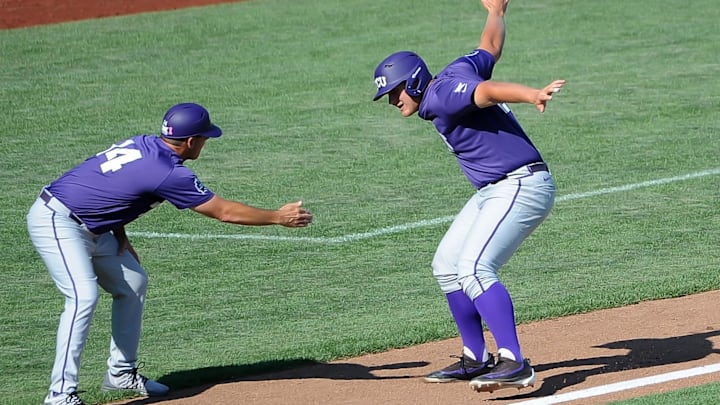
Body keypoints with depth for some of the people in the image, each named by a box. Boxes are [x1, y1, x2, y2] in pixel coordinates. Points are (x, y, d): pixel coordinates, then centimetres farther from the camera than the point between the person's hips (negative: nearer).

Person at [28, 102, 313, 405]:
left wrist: (120, 238, 6)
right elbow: (224, 212, -15)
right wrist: (278, 217, -5)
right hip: (56, 221, -10)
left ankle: (121, 372, 24)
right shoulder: (168, 173, -22)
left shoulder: (143, 144, 3)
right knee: (84, 296, -24)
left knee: (133, 283, 16)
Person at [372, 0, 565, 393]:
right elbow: (490, 47, 27)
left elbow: (487, 91, -37)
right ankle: (476, 359, 23)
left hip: (522, 186, -11)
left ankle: (514, 363, -30)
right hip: (494, 192, 11)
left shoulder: (442, 94, -18)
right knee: (446, 267, 16)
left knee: (474, 269, -25)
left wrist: (532, 95, -55)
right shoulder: (458, 69, 10)